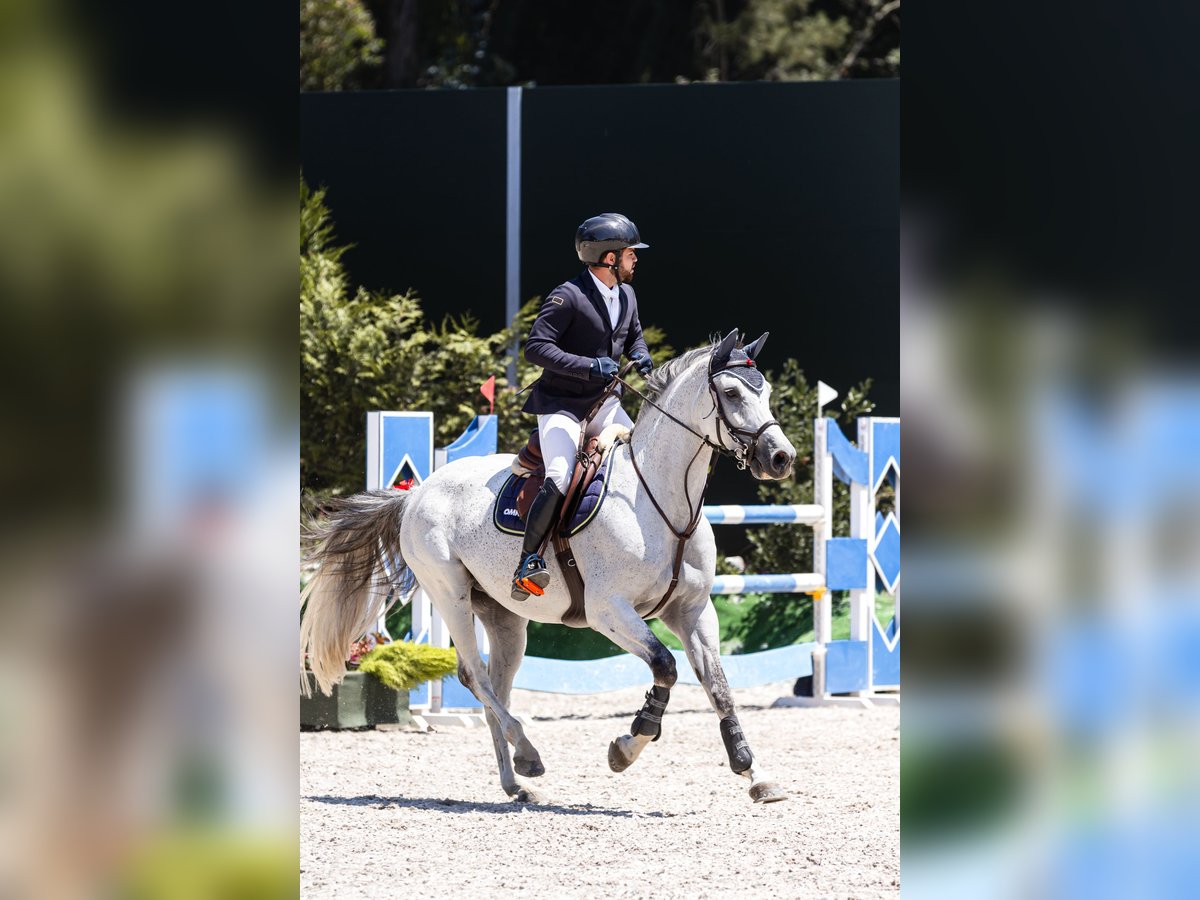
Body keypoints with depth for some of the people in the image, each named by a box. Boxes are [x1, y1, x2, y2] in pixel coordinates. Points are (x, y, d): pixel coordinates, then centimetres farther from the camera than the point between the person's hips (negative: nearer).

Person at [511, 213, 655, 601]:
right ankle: (529, 561, -14)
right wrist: (589, 366, -31)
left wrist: (640, 355, 1)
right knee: (560, 481, -24)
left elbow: (634, 335, 25)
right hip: (561, 404, -8)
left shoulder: (626, 295, 6)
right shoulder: (568, 297, -19)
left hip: (603, 402, 8)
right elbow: (536, 347, -24)